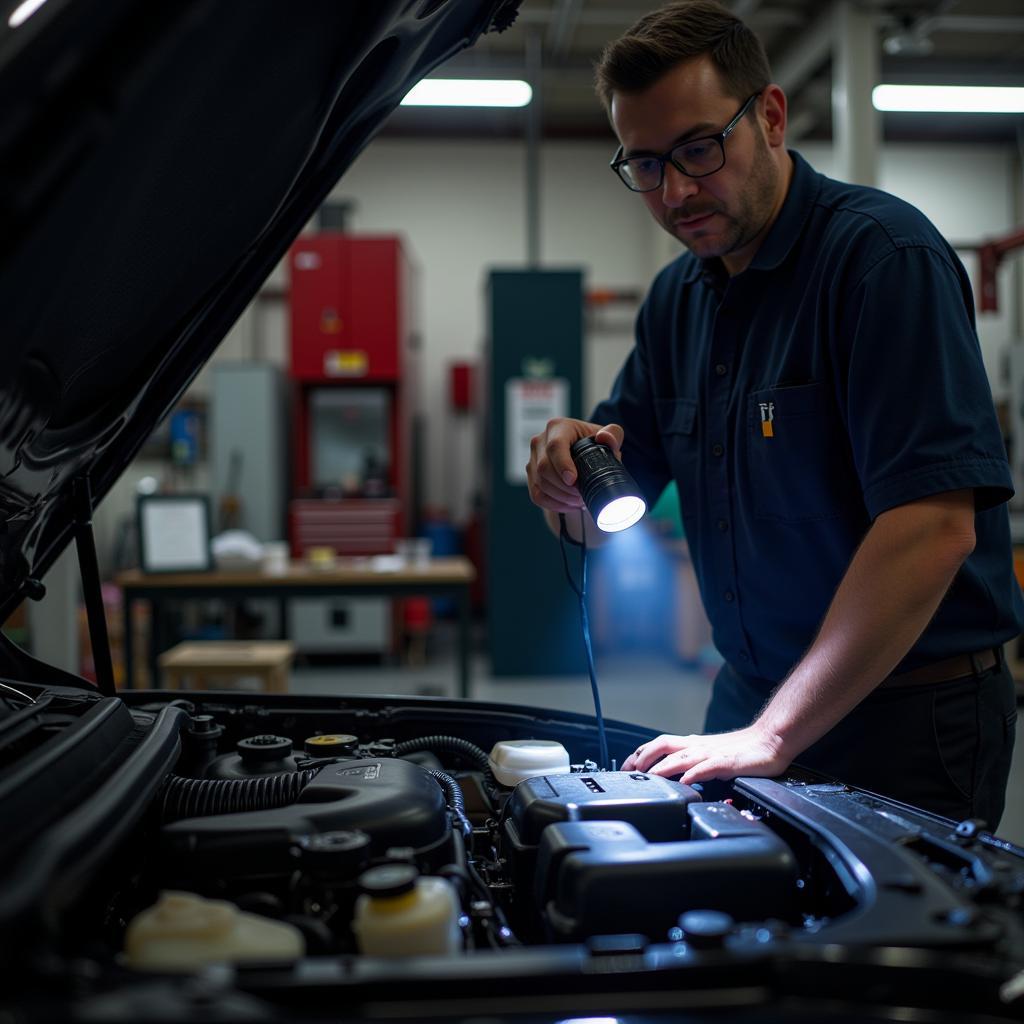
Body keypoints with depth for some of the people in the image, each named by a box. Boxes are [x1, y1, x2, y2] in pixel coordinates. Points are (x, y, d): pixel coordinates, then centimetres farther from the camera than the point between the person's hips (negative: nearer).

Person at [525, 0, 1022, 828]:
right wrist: (573, 466, -14)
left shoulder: (885, 253, -17)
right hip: (749, 700, 7)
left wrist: (773, 736, -28)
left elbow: (934, 527, -27)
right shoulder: (677, 297, 8)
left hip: (909, 725, -7)